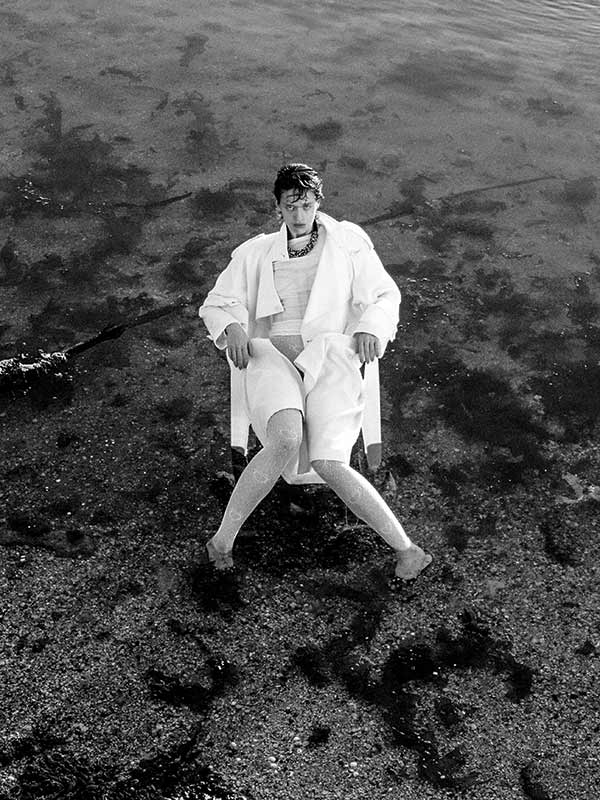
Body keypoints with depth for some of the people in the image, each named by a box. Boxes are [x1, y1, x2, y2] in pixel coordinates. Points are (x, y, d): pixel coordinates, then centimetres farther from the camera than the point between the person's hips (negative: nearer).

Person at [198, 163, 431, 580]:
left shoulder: (348, 243, 19)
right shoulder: (256, 253, 21)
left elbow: (385, 295, 15)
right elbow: (216, 303, 18)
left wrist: (370, 327, -8)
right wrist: (232, 327, -6)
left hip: (330, 360, 0)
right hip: (271, 359, 1)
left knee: (328, 464, -26)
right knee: (286, 441, -34)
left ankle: (407, 549, -14)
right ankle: (222, 541, -19)